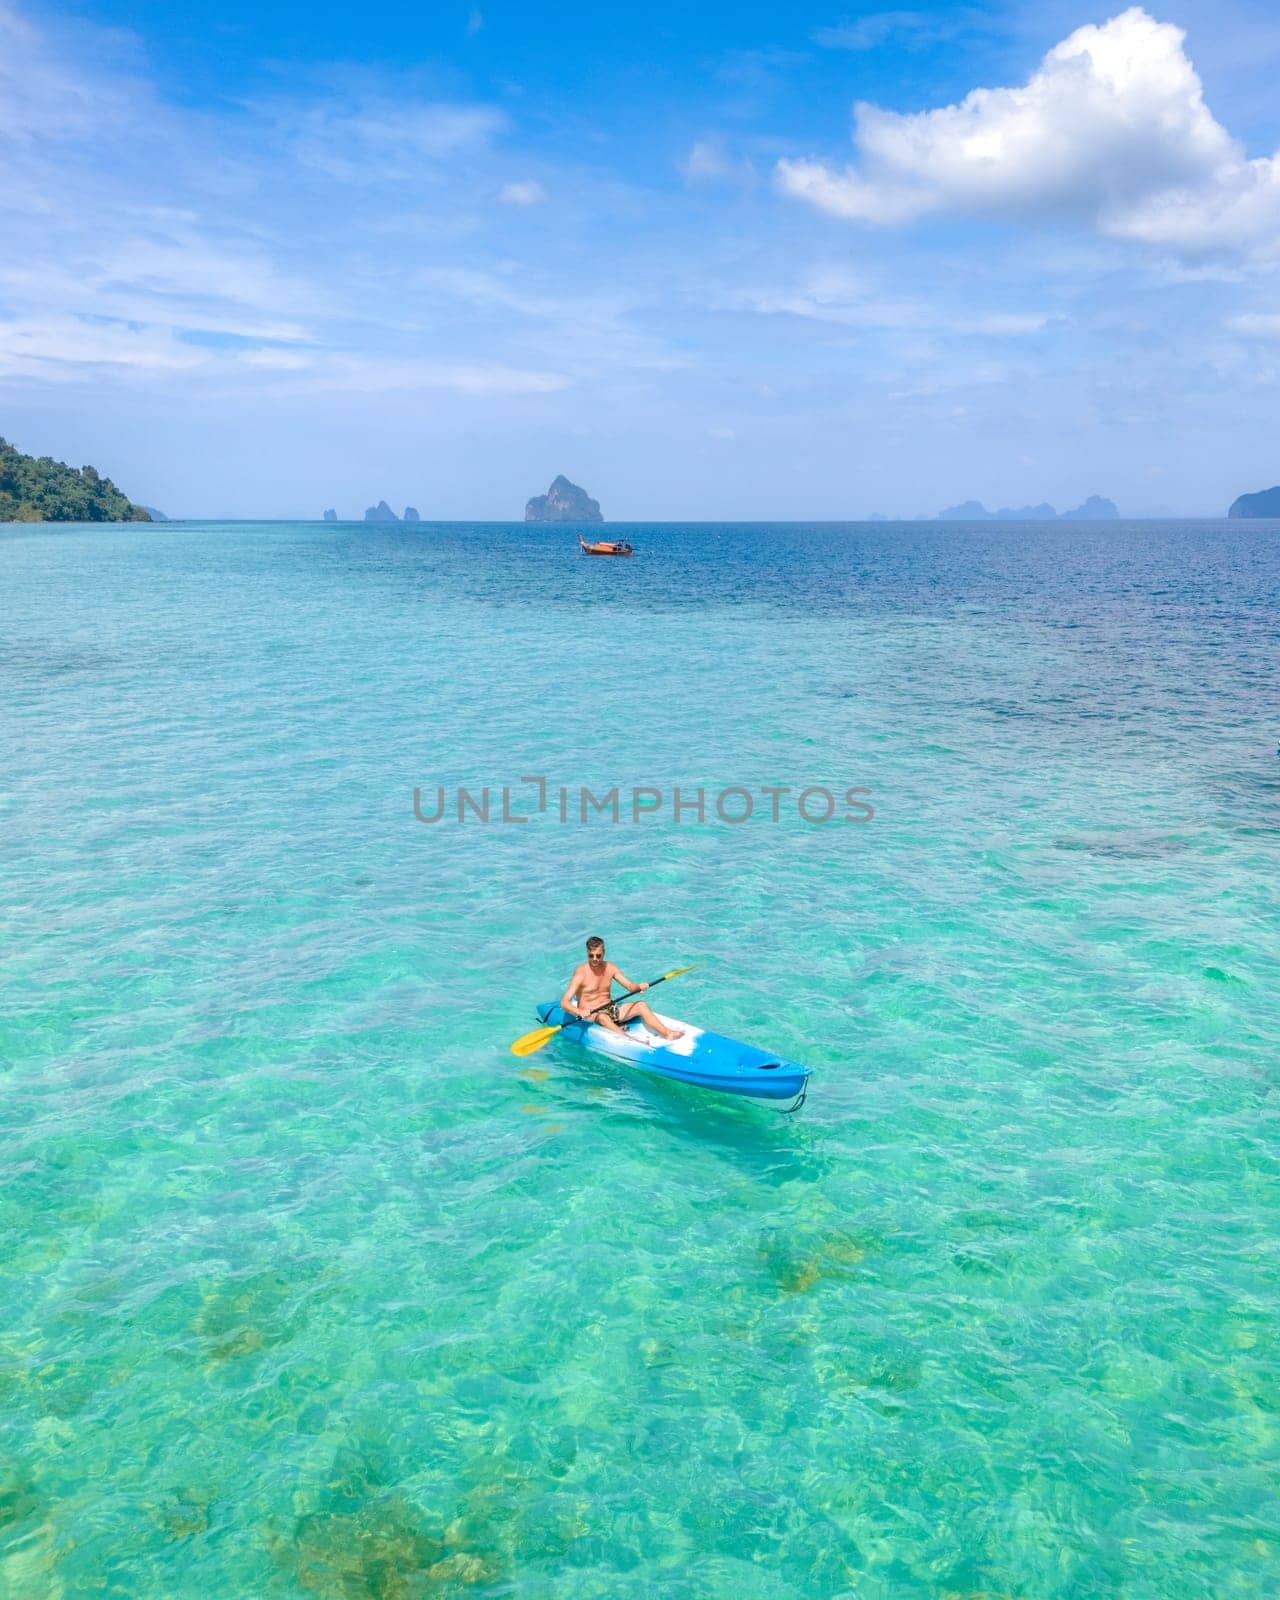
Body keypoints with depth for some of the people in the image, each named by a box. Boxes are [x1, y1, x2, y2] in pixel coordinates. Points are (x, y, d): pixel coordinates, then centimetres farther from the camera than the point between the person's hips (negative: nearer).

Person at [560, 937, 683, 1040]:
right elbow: (564, 1002, -21)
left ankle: (667, 1033, -27)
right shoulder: (581, 973, -14)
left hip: (610, 1008, 6)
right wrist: (580, 1012, -40)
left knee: (641, 1005, -12)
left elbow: (630, 986, 4)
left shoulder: (610, 968, 3)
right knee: (603, 1017, -39)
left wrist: (639, 987, -20)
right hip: (590, 1014, -6)